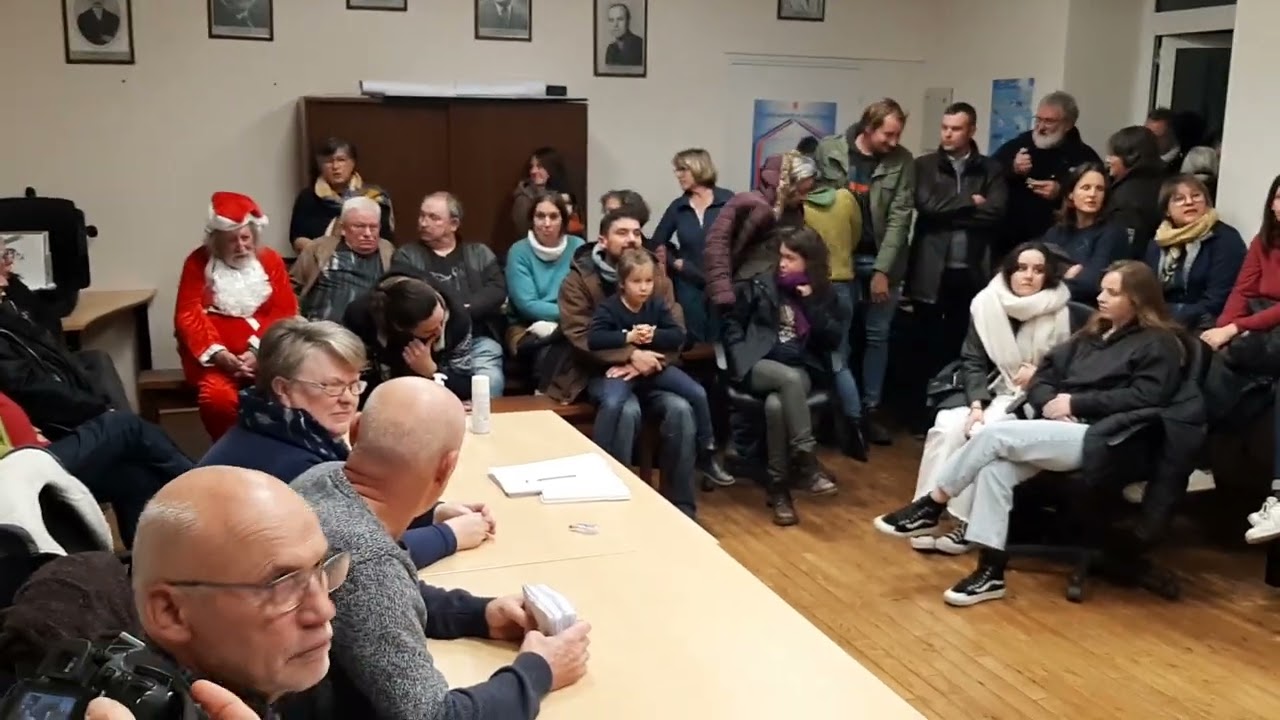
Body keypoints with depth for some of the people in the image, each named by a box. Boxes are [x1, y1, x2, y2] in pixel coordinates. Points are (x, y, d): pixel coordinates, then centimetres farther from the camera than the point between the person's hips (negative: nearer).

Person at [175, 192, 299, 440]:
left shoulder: (270, 260, 8)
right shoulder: (198, 262, 5)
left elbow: (284, 313, 0)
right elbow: (188, 315, -2)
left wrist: (259, 351, -16)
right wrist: (217, 353, -18)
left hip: (263, 350, 1)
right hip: (213, 351, -1)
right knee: (218, 396, -32)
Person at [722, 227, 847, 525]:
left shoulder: (824, 294, 10)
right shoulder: (761, 284, 6)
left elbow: (834, 340, -1)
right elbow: (732, 321, 11)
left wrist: (811, 303, -8)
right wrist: (740, 355, -4)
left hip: (802, 369, 1)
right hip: (759, 364, -1)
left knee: (776, 404, -35)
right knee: (790, 379, -37)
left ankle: (779, 487, -25)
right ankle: (806, 462, -34)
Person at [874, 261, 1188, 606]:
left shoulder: (1159, 344, 2)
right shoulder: (1092, 334, 24)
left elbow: (1144, 398, -13)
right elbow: (1044, 375, 18)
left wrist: (1076, 402, -13)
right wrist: (1050, 403, -6)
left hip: (1098, 438, -7)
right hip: (1062, 429, 7)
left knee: (994, 434, -23)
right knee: (994, 467, -22)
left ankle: (931, 507, -9)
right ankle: (990, 571, -20)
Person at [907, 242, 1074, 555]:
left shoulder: (1061, 313, -7)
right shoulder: (986, 304, 1)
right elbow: (972, 361, -1)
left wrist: (1039, 374, -17)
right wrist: (977, 403, -14)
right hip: (988, 389, 3)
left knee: (984, 434, -30)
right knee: (948, 426, -25)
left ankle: (967, 521, -22)